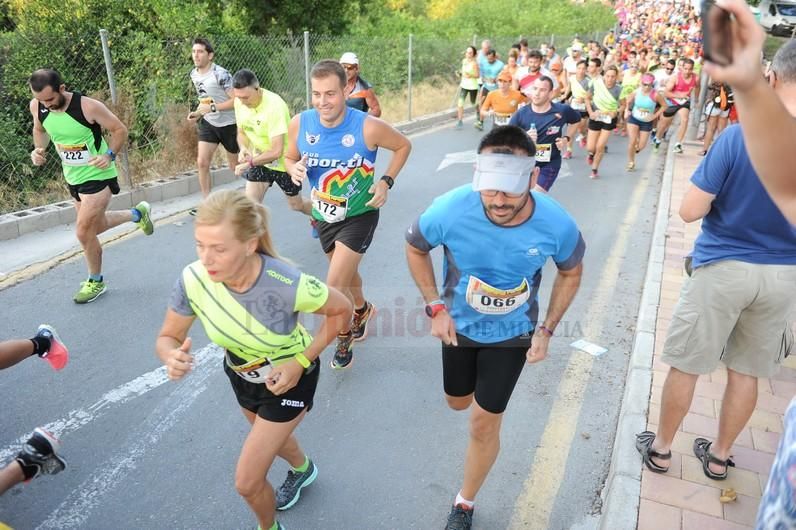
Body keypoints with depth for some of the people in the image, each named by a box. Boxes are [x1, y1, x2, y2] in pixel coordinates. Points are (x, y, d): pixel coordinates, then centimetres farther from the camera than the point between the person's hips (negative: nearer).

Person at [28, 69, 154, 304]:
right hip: (73, 177, 7)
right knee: (96, 226, 20)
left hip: (98, 175, -7)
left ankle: (95, 281, 16)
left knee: (83, 231, -7)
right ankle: (137, 214, 46)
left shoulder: (89, 107, -24)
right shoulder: (37, 106, -7)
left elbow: (120, 130, -13)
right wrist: (39, 149, -6)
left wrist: (109, 155, -28)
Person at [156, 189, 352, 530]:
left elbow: (341, 310, -20)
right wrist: (171, 357, -37)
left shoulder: (288, 285, -39)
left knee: (247, 483, 0)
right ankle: (303, 468, 69)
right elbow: (167, 337, -14)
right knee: (272, 435, 33)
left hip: (288, 378, -4)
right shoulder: (192, 280, -30)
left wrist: (301, 362, -26)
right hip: (241, 374, 5)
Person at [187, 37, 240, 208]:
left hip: (228, 124, -6)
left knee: (235, 166, 9)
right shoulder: (194, 74, 2)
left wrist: (212, 108, -28)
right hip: (208, 123, 6)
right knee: (202, 162, -6)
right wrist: (198, 113, 0)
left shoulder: (220, 74, -21)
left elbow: (237, 100, -24)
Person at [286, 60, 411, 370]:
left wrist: (386, 181, -16)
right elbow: (290, 158, 5)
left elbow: (403, 146, -5)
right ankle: (362, 310, 57)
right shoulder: (299, 124, -14)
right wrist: (294, 169, -19)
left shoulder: (368, 127, -24)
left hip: (359, 215, -5)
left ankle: (345, 336, 19)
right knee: (347, 273, 25)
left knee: (335, 287, -11)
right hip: (324, 216, 5)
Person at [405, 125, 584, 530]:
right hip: (459, 323, 1)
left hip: (512, 333, -1)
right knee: (458, 403, 23)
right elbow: (415, 248, -10)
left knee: (484, 424, 4)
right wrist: (436, 307, -14)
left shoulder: (557, 225, -30)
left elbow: (571, 273, -5)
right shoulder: (451, 210, -34)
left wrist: (546, 329, -11)